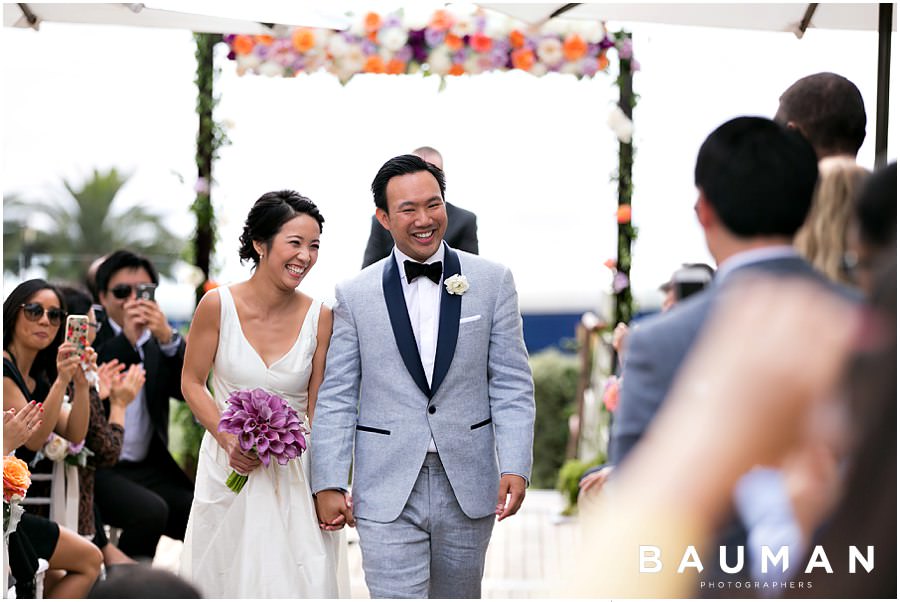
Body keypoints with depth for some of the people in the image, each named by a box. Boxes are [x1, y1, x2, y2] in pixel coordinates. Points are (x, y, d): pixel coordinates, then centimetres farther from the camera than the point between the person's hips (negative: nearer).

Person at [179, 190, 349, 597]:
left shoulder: (319, 318, -7)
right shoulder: (218, 305, -10)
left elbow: (319, 410, -2)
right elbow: (192, 383, 0)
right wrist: (229, 439, -15)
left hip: (295, 474, 0)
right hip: (229, 468, 0)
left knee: (303, 581, -1)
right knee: (228, 580, 11)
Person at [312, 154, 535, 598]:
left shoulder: (492, 282, 3)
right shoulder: (355, 295, 2)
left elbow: (512, 385, 2)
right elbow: (336, 397, 2)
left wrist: (515, 466, -8)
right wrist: (329, 484, -3)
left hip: (468, 487, 2)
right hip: (387, 492, -1)